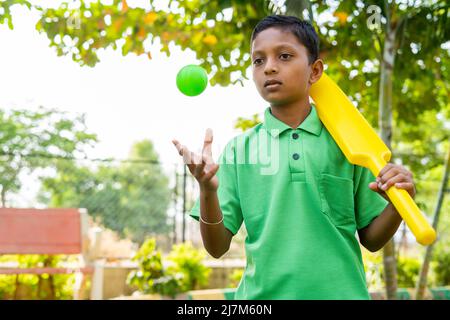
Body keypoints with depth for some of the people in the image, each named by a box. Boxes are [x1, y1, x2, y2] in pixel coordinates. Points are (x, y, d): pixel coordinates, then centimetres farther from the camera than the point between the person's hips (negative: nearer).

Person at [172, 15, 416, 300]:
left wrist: (399, 203, -14)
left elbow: (371, 240, 4)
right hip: (263, 294, 0)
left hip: (340, 290, 0)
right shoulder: (239, 149, -1)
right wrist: (208, 191, -20)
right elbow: (218, 248, -3)